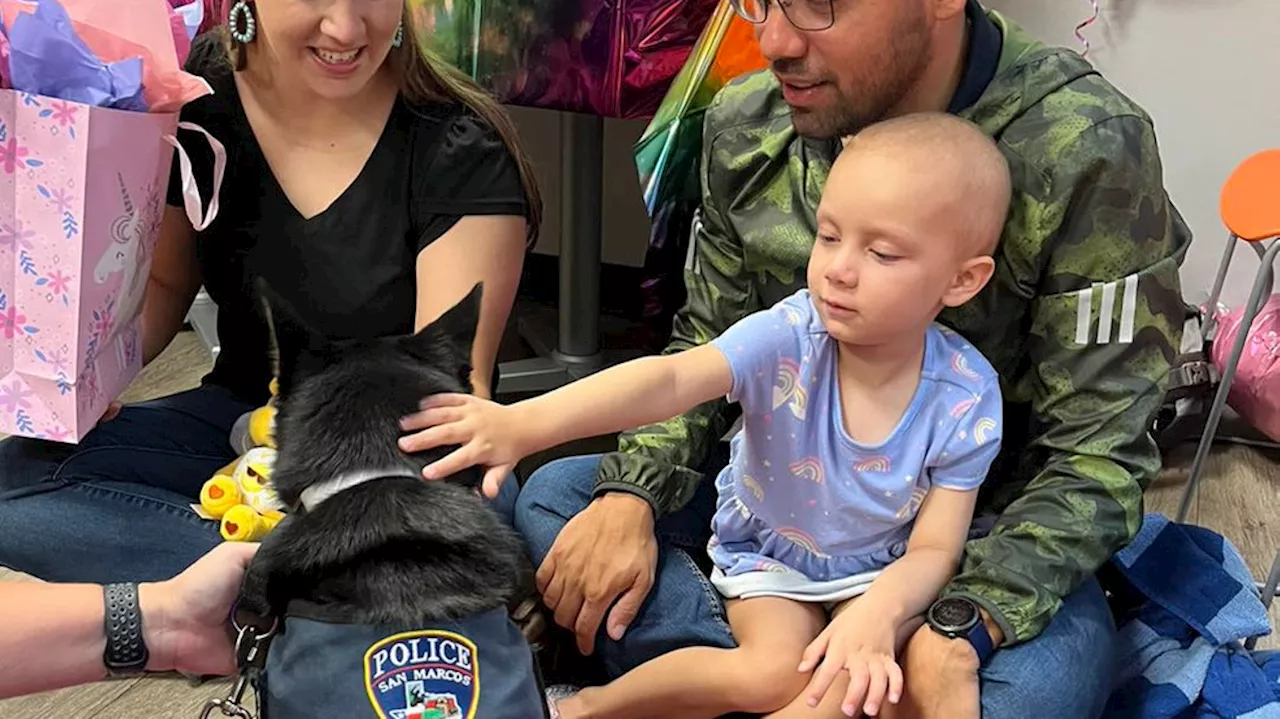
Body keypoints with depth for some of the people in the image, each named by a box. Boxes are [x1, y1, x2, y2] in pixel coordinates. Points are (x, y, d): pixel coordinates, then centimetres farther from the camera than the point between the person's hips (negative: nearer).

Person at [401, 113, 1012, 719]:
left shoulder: (966, 400, -21)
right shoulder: (786, 338, -26)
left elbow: (934, 549, -16)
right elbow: (668, 380, -44)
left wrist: (880, 610, -39)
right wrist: (526, 423, -60)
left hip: (881, 571, 1)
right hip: (766, 554, -1)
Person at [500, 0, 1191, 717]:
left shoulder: (1085, 152, -23)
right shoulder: (746, 126, -8)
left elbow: (1100, 453, -20)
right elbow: (707, 348, 5)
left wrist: (954, 636, -33)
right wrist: (629, 496, -13)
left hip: (988, 524, -5)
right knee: (553, 497, -8)